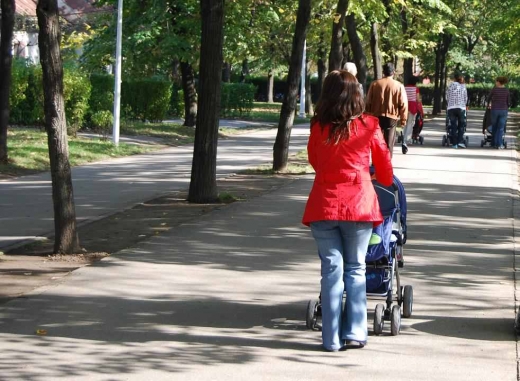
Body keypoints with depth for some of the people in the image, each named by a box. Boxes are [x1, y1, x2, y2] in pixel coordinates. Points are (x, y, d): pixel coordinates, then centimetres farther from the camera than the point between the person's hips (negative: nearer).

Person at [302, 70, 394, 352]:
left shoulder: (318, 127, 1)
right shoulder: (368, 125, -2)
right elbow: (384, 165, 10)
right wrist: (384, 181, 33)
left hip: (323, 206, 1)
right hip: (359, 205, -1)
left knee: (331, 270, 5)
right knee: (355, 269, 10)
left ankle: (332, 338, 4)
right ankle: (354, 333, 6)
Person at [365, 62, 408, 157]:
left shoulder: (375, 84, 0)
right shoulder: (399, 86, -5)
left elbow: (368, 101, 4)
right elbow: (403, 104, -6)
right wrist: (403, 119, 3)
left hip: (376, 116, 2)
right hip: (391, 117, -2)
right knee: (388, 143, 4)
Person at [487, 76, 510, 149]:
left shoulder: (494, 89, -5)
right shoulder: (506, 91, -1)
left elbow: (489, 98, 11)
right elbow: (509, 102, 3)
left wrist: (488, 105, 32)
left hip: (494, 110, -1)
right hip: (503, 110, 1)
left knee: (494, 127, 15)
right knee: (501, 128, 2)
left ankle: (495, 143, 18)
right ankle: (500, 144, -8)